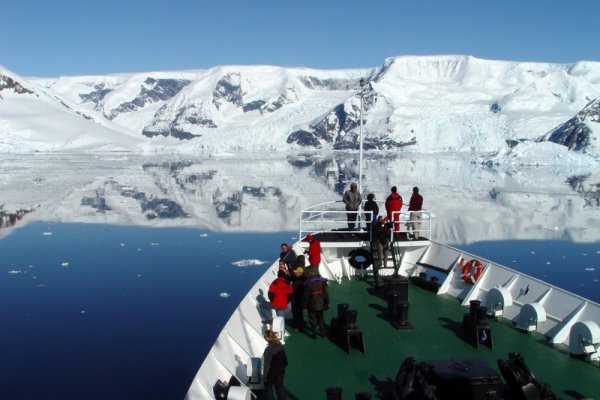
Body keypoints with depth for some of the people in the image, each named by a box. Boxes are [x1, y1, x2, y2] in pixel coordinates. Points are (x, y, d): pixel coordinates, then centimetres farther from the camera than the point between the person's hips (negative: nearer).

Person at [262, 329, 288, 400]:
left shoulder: (268, 350, -30)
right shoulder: (280, 345, -10)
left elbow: (267, 364, -23)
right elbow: (285, 357, 4)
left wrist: (265, 375, -13)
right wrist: (284, 366, 20)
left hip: (271, 372, -6)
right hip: (280, 370, 6)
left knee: (268, 387, 19)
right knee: (279, 386, 22)